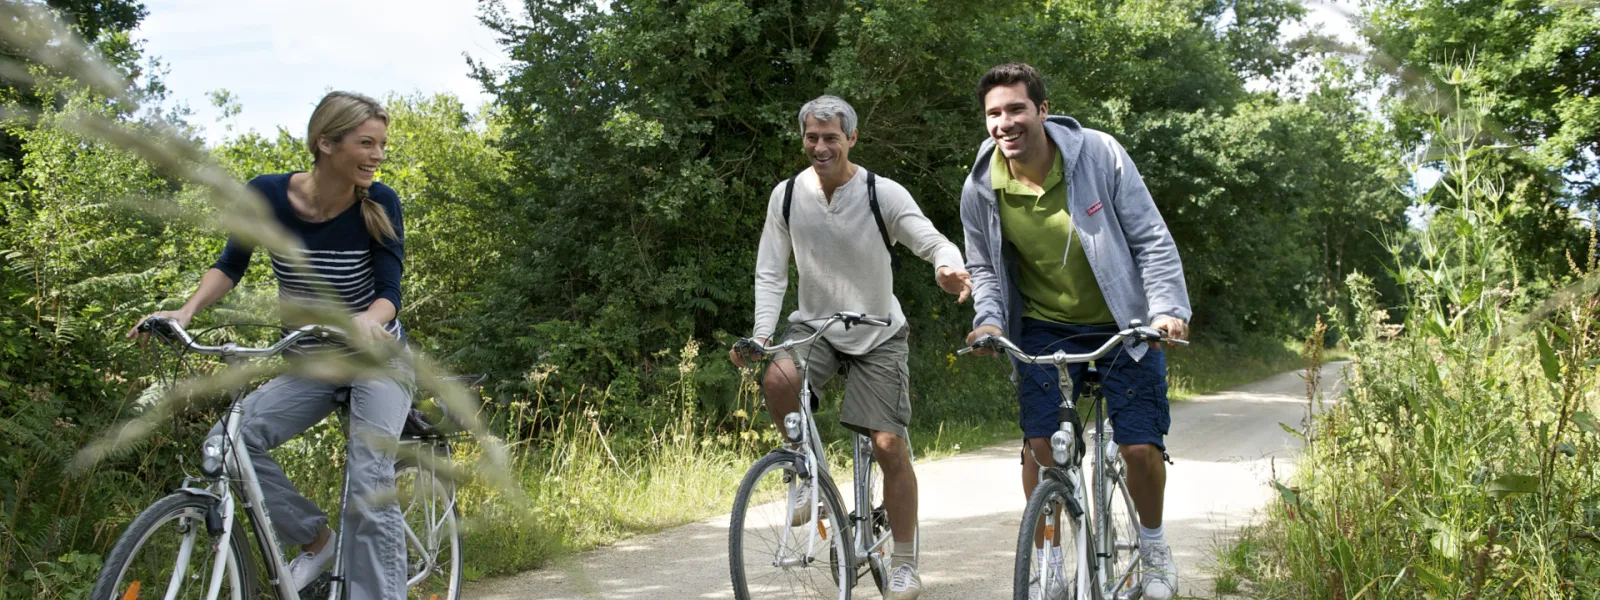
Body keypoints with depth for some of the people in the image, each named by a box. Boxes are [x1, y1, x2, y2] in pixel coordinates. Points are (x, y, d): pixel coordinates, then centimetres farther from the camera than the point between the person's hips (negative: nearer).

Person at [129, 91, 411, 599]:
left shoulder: (380, 204, -17)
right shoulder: (268, 195, -13)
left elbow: (390, 291, -18)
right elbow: (231, 264, 2)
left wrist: (368, 320, -41)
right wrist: (185, 311, -15)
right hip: (310, 366, 3)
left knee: (371, 486, -19)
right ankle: (315, 538, 0)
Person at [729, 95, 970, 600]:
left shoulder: (883, 194, -14)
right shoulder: (787, 196, -6)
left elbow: (933, 241, -22)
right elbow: (770, 274, -3)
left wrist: (948, 267, -46)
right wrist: (761, 333, -18)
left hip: (878, 334, -1)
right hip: (815, 325, 2)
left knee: (889, 446, -7)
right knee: (778, 378, -32)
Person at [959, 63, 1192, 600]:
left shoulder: (1098, 155, -18)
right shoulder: (981, 189, -11)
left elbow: (1151, 239, -13)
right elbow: (984, 267, 5)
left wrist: (1168, 307, -25)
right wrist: (988, 319, -14)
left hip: (1123, 324, -2)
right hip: (1045, 328, 2)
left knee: (1140, 448, -6)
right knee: (1040, 446, -8)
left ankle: (1153, 544, 23)